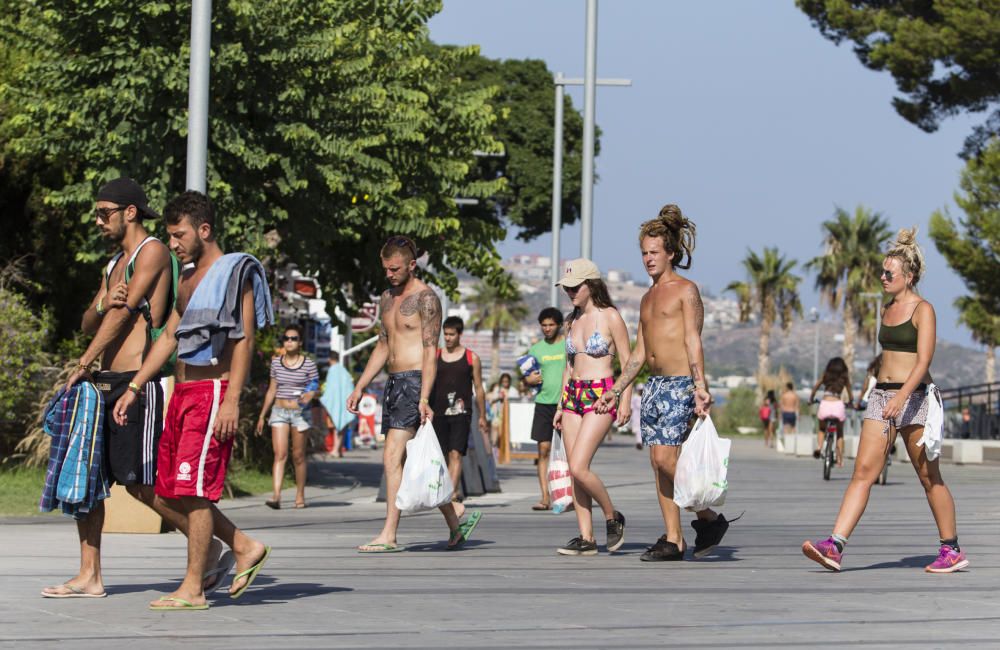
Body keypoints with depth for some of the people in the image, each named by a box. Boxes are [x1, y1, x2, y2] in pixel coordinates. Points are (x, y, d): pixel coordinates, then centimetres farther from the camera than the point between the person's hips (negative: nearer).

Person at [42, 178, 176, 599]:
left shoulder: (152, 252, -6)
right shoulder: (115, 263, 22)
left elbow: (124, 312, -12)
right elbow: (88, 324, 18)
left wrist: (83, 365, -12)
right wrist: (101, 304, -6)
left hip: (137, 382, -9)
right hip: (105, 382, 9)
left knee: (142, 485, -9)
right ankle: (89, 577, 8)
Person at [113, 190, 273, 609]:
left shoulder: (235, 273, -7)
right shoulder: (187, 279, 20)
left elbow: (245, 339, -13)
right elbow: (169, 337, 23)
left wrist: (232, 400, -21)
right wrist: (133, 389, 18)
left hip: (213, 393, -9)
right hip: (182, 393, 9)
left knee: (193, 490, -11)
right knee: (166, 497, 7)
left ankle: (193, 589, -5)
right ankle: (245, 547, 17)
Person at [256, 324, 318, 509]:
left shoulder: (308, 364, -1)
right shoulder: (276, 362, 8)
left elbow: (315, 388, 2)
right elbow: (272, 390, 15)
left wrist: (309, 397, -22)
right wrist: (262, 415, 15)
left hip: (299, 412, -2)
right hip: (279, 411, 2)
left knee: (298, 456, 5)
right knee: (279, 454, -11)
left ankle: (300, 495, 18)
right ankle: (276, 495, -22)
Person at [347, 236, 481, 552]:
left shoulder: (425, 298, -9)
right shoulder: (387, 298, 17)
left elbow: (430, 351, -16)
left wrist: (424, 399, -23)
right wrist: (359, 387, 18)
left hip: (415, 382, -9)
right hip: (394, 383, 9)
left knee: (393, 457, -15)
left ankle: (389, 535, -15)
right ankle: (456, 516, 20)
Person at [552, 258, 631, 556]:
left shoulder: (610, 317, -5)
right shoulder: (572, 320, 13)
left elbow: (627, 362, -5)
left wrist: (625, 400, -13)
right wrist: (561, 406, 17)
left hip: (601, 395, -7)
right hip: (573, 395, 7)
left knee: (578, 467, -16)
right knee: (574, 471, 1)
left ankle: (613, 517, 5)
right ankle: (586, 537, 4)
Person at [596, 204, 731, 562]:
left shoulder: (686, 290, -3)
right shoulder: (648, 298, 19)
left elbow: (693, 342, -13)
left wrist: (700, 386, -23)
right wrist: (615, 390, 19)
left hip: (680, 384, -8)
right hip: (654, 384, 8)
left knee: (665, 458, -16)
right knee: (658, 462, 3)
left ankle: (709, 517, 0)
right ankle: (673, 539, 6)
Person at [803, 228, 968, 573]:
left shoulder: (923, 310, -7)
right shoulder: (887, 310, 15)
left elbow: (923, 361, -17)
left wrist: (901, 397, -30)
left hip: (913, 397, -6)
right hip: (881, 395, 6)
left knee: (929, 477, 2)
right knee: (863, 471, -6)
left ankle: (952, 550, 16)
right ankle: (834, 547, -16)